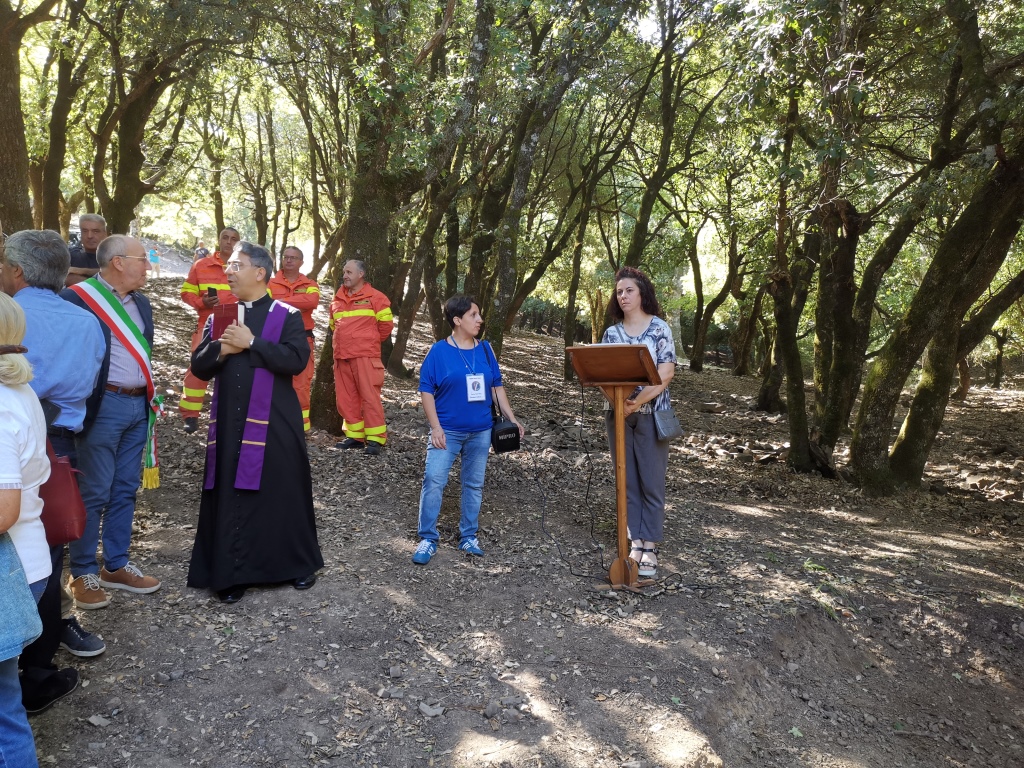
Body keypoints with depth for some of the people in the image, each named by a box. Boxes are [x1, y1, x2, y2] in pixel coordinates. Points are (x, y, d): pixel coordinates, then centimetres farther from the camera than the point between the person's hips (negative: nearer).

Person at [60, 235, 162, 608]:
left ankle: (116, 566, 25)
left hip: (138, 405, 7)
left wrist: (149, 396, 15)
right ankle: (83, 573, 15)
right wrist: (81, 407, -13)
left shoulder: (140, 302, 13)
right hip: (103, 407, -7)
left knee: (125, 490, 13)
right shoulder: (77, 298, -11)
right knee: (93, 493, 1)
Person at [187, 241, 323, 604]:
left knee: (284, 493, 5)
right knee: (230, 498, 6)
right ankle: (231, 573, 18)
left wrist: (251, 342, -17)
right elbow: (199, 367, 8)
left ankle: (299, 564, 22)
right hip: (230, 422, 4)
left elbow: (296, 360, -17)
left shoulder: (287, 316, -2)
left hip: (274, 422, -4)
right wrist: (222, 348, -11)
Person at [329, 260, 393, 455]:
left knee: (369, 396, -8)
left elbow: (386, 324, -2)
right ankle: (355, 435, 16)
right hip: (341, 356, 6)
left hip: (365, 356, -6)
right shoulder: (338, 299, 15)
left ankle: (375, 438, -4)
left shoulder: (375, 297, -3)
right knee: (346, 398, 7)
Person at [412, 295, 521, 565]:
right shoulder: (439, 351, -8)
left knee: (474, 484, 11)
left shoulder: (485, 349, 4)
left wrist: (511, 418, 6)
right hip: (447, 430, -4)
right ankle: (428, 539, 4)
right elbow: (426, 391, -7)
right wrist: (435, 427, -14)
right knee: (433, 481, -8)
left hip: (480, 431, 4)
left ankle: (468, 537, 24)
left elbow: (497, 387, 11)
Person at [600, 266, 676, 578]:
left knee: (651, 482, 1)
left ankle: (650, 546, 9)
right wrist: (617, 400, -17)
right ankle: (635, 541, 16)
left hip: (650, 413, -3)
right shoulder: (611, 333, 8)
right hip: (617, 414, 4)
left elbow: (665, 375, -10)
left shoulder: (660, 328, -3)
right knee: (626, 481, 7)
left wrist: (636, 402, -20)